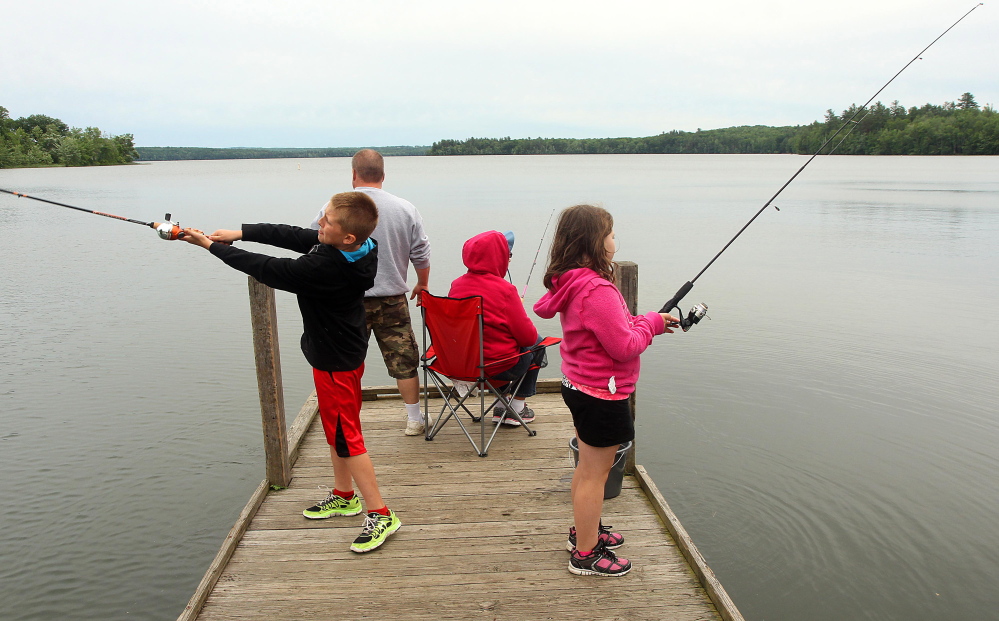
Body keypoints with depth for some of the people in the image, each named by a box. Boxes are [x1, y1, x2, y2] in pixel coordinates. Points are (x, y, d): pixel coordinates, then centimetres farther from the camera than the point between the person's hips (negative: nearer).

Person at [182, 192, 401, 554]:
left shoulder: (324, 268, -32)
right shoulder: (341, 248, -6)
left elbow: (268, 269, -21)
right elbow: (293, 235, 5)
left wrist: (213, 246, -10)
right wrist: (241, 233, 1)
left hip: (335, 361, -10)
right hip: (341, 352, 10)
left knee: (346, 437, 0)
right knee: (335, 430, 22)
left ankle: (380, 515, 10)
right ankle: (344, 497, 39)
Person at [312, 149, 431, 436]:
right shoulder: (405, 209, 0)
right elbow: (421, 256, 6)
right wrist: (423, 284, 24)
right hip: (393, 299, 2)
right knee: (404, 360, 10)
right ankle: (414, 420, 20)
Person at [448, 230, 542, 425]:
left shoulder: (456, 285, -2)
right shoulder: (504, 289, -19)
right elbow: (528, 336, -14)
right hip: (499, 367, -6)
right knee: (537, 344, 23)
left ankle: (500, 408, 34)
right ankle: (517, 409, 28)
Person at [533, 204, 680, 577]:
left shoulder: (571, 284, 5)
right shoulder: (598, 290, -26)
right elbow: (625, 347, -23)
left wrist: (645, 322, 6)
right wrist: (651, 323, -8)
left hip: (579, 387, 10)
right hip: (602, 395, -10)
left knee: (588, 466, 23)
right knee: (595, 472, 3)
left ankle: (585, 531, 41)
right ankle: (586, 555, 18)